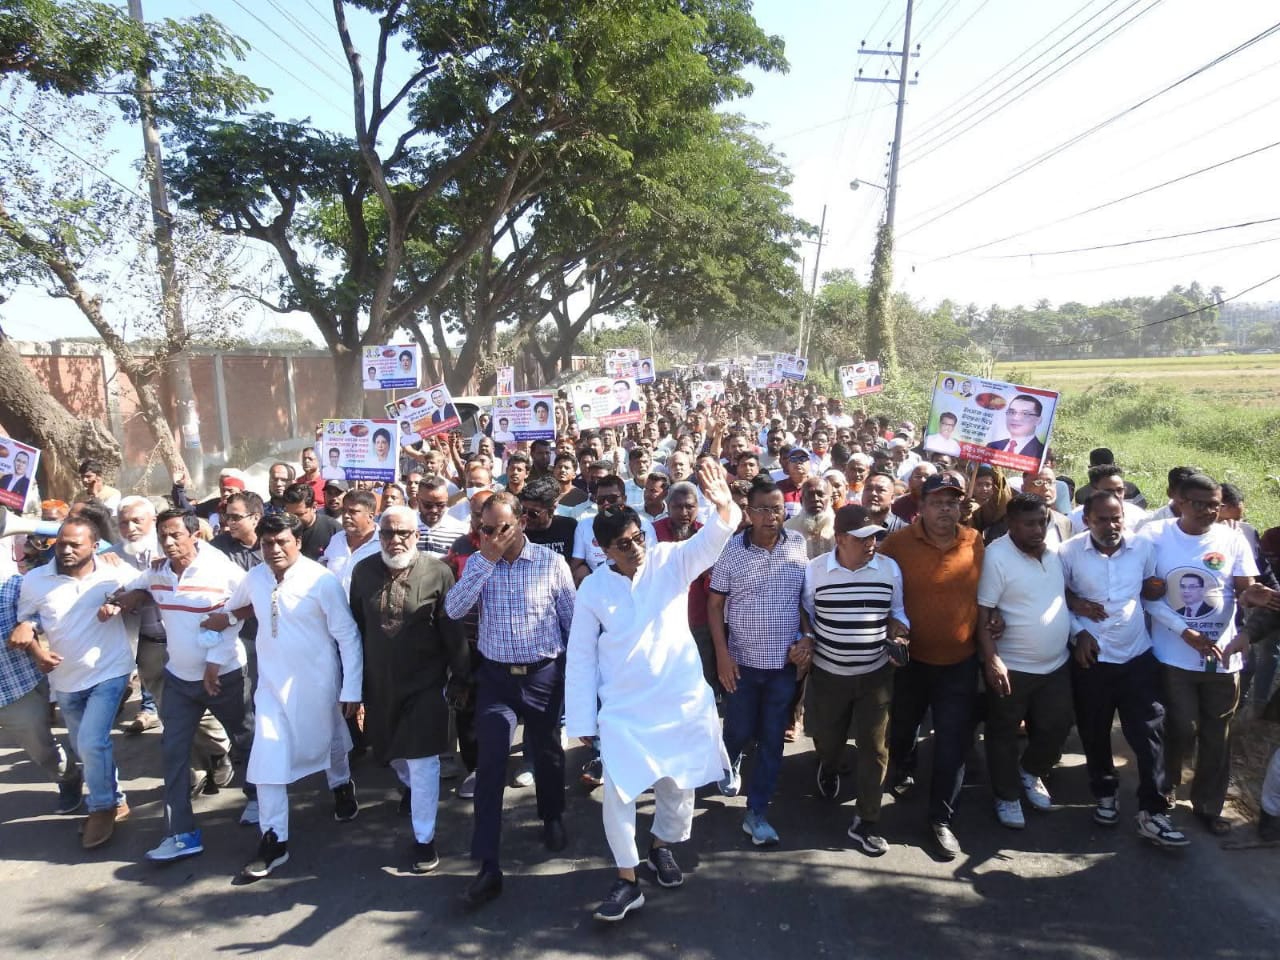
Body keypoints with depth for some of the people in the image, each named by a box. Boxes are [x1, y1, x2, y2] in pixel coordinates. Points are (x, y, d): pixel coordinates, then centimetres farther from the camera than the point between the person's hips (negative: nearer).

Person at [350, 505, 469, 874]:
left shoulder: (437, 572, -13)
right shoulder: (363, 571, -2)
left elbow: (453, 631, -9)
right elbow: (356, 627, 6)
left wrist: (460, 678, -5)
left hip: (425, 682, -4)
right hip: (379, 683, 4)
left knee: (422, 760, -2)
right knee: (392, 752, 21)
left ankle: (424, 839, 12)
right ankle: (413, 787, 53)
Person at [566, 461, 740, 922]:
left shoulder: (669, 561, -7)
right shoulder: (593, 588, -7)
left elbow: (710, 541, -25)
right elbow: (580, 657, -2)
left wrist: (724, 507, -47)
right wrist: (582, 720, -3)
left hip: (682, 700, 1)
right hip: (623, 708, -1)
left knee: (678, 784, 17)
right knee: (618, 790, -3)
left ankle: (662, 846, 45)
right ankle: (627, 880, 17)